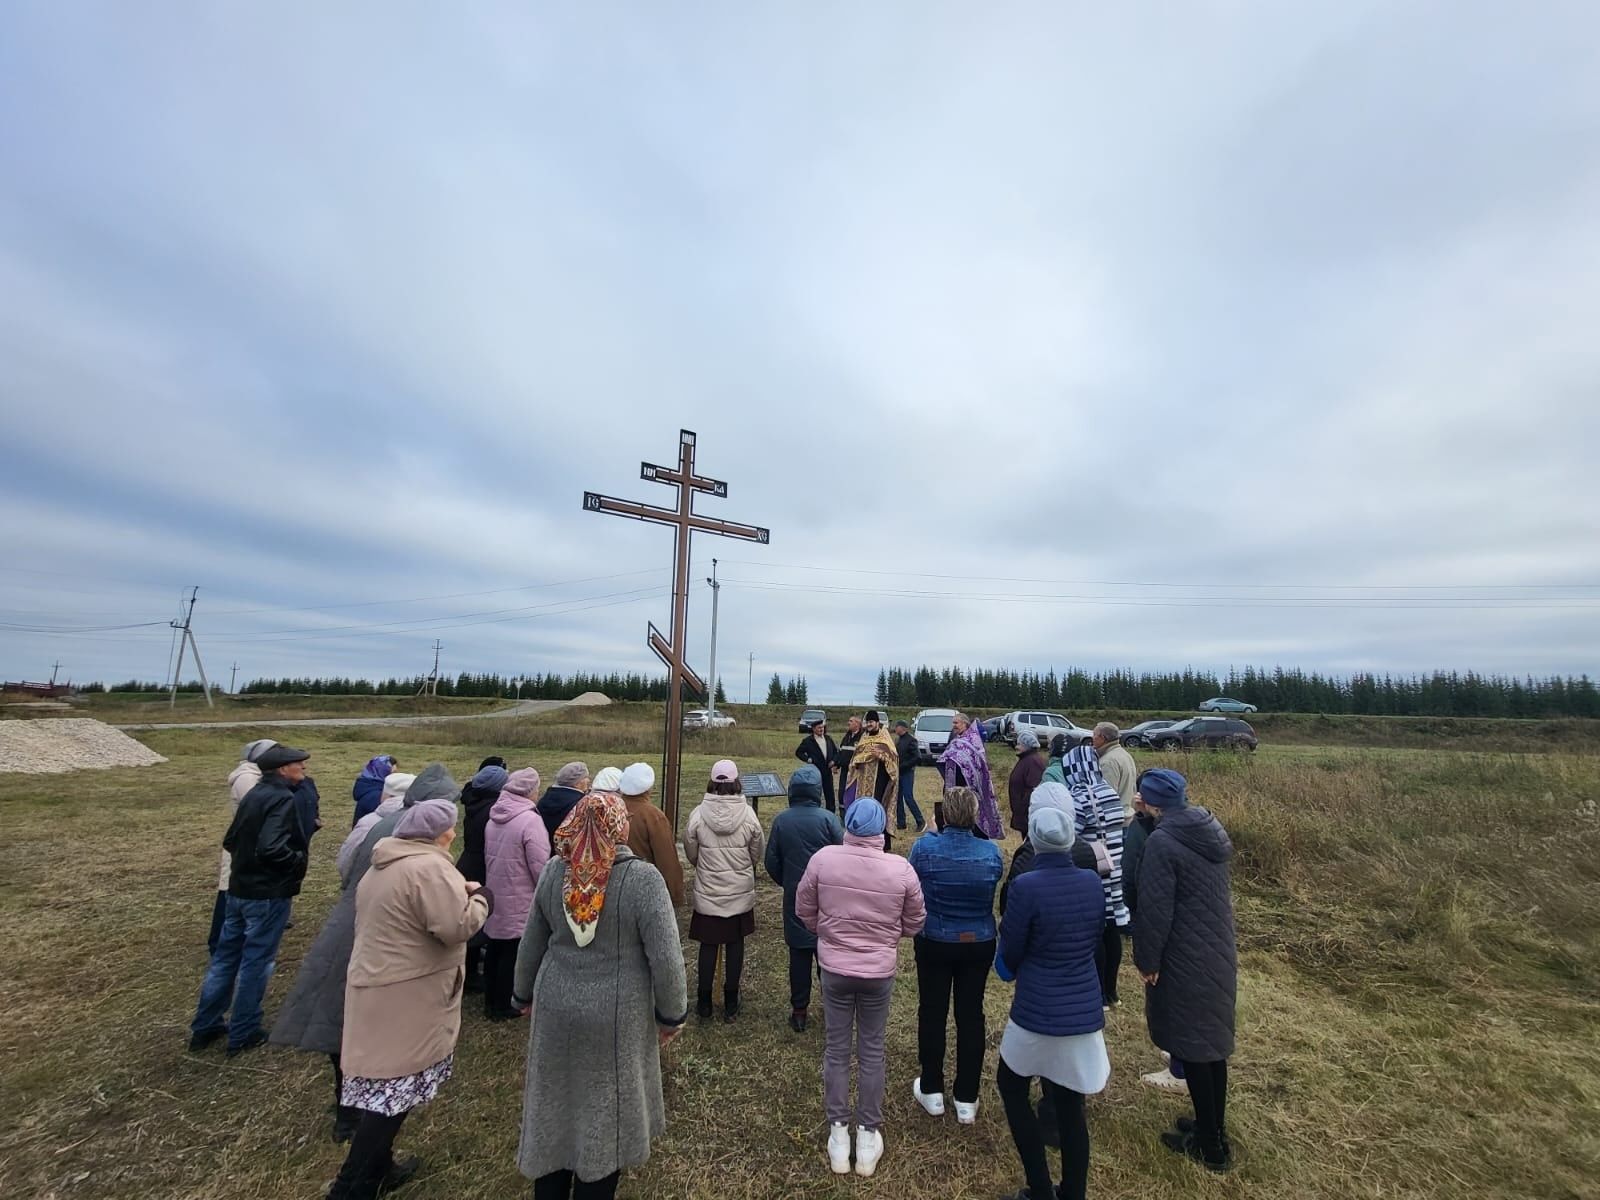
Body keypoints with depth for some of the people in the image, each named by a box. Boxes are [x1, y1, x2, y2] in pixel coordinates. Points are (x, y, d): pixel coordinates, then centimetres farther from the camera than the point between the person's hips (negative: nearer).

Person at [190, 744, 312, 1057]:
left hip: (239, 889, 9)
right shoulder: (281, 799, -21)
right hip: (267, 894, -9)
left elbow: (230, 841, 15)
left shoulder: (254, 794, 8)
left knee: (226, 956, 19)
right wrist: (299, 862, -15)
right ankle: (243, 1034, 17)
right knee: (256, 962, 5)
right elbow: (272, 848, -30)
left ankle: (205, 1026, 31)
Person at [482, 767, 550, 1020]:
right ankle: (502, 1006, 17)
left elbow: (487, 856, 12)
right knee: (511, 953, 6)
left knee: (495, 948, 18)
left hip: (495, 896, 7)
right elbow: (540, 867, -19)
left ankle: (491, 1001, 31)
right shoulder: (530, 819, -21)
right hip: (519, 900, -7)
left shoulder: (494, 817, 2)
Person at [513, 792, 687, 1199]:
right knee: (605, 1113, 17)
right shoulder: (642, 877, -22)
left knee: (556, 1107, 24)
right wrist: (672, 1016, -4)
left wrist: (525, 994, 22)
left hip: (557, 1008, 4)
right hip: (617, 1015, -4)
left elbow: (531, 944, 6)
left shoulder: (554, 871, -7)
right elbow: (666, 959, -20)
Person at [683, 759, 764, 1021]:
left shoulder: (698, 814, -15)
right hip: (741, 893, 0)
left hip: (707, 893, 0)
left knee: (708, 945, 14)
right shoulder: (748, 814, -14)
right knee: (735, 945, 13)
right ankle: (730, 1004, 24)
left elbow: (691, 854, -2)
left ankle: (704, 1003, 26)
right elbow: (757, 855, -2)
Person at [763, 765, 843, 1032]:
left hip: (795, 897, 2)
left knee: (799, 954, 12)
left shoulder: (781, 820, -6)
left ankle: (799, 1011, 21)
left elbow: (772, 861, 0)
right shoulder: (827, 818, -14)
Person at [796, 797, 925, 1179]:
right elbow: (915, 923, -2)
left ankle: (838, 1132, 30)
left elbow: (804, 911, -3)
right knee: (872, 1051, 17)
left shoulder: (822, 859, -18)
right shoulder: (901, 869, -17)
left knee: (836, 1048, 17)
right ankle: (868, 1133, 31)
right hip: (879, 971, 0)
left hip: (834, 968, 0)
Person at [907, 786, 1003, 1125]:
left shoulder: (925, 847, -22)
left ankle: (932, 1091, 32)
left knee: (932, 1012, 16)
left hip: (934, 943, -1)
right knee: (971, 1016, 15)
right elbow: (994, 894, 2)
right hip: (979, 944, 1)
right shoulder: (991, 852, -16)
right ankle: (967, 1101, 28)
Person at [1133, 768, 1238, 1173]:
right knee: (1213, 1038, 19)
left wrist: (1147, 961, -8)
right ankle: (1215, 1129, 35)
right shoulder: (1208, 829, 1)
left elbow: (1155, 911, -20)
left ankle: (1209, 1146, 21)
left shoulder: (1162, 843, -23)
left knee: (1191, 1048, 7)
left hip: (1186, 960, -8)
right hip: (1219, 953, 8)